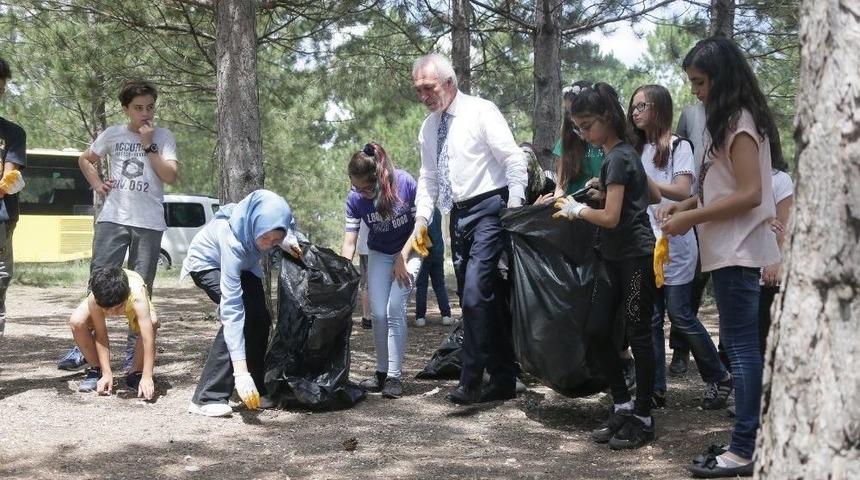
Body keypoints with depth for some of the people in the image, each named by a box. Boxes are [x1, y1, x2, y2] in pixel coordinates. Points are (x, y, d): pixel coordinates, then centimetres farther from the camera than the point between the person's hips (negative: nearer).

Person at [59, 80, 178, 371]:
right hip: (113, 218, 1)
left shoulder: (163, 138, 3)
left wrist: (148, 145, -11)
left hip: (149, 223, -1)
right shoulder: (112, 134, 7)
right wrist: (97, 184, 6)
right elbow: (85, 159, 21)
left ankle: (134, 351, 12)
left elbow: (170, 177, -8)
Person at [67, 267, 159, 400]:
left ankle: (135, 374, -11)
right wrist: (106, 373, -33)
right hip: (103, 299, 1)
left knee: (152, 323, -34)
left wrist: (147, 378, -52)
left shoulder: (137, 296, -45)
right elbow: (101, 336, -30)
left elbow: (148, 338, -48)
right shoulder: (94, 299, -40)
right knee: (76, 321, -28)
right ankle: (96, 370, -4)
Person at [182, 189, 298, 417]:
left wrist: (288, 241, -23)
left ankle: (257, 390, 11)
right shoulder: (233, 240, -45)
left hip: (243, 264, 6)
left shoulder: (267, 223, -30)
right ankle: (207, 398, -21)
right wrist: (240, 371, -50)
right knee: (240, 314, -25)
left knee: (260, 318, -5)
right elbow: (231, 308, -46)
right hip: (208, 263, -6)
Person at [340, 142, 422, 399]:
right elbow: (349, 243, -17)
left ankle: (394, 376, -12)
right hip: (378, 255, 3)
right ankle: (382, 371, 10)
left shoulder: (404, 182, -26)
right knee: (378, 313, -5)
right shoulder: (355, 199, -19)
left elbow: (420, 223, -14)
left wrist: (403, 258, -16)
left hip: (407, 251, -3)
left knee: (395, 309, -16)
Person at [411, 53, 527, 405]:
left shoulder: (481, 112, -6)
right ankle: (503, 379, 17)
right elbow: (428, 177, 20)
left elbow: (514, 159, -10)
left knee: (475, 295, -18)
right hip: (458, 215, 8)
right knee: (483, 301, 9)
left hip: (489, 210, -7)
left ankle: (470, 381, -13)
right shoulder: (428, 128, 14)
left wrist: (515, 207, -19)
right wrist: (422, 218, 8)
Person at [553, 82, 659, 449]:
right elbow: (654, 196, 20)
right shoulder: (622, 154, 12)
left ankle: (643, 418, 6)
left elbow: (610, 217, -22)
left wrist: (577, 209, -6)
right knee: (597, 330, 5)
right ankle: (622, 405, 15)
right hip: (614, 258, 9)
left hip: (636, 257, -9)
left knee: (637, 334, -2)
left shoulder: (617, 157, -15)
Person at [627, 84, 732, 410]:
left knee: (680, 315, -3)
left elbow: (683, 192, -15)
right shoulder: (637, 150, 13)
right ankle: (656, 389, 9)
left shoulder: (678, 146, -4)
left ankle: (718, 378, 15)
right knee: (650, 317, 4)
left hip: (674, 244, -5)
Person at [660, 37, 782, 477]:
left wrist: (690, 219, -17)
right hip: (728, 249, 10)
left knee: (740, 344, -8)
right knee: (740, 343, 12)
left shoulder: (740, 122, -13)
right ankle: (749, 436, 19)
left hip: (737, 250, -10)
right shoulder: (727, 121, 16)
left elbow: (750, 194, -20)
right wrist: (684, 205, 7)